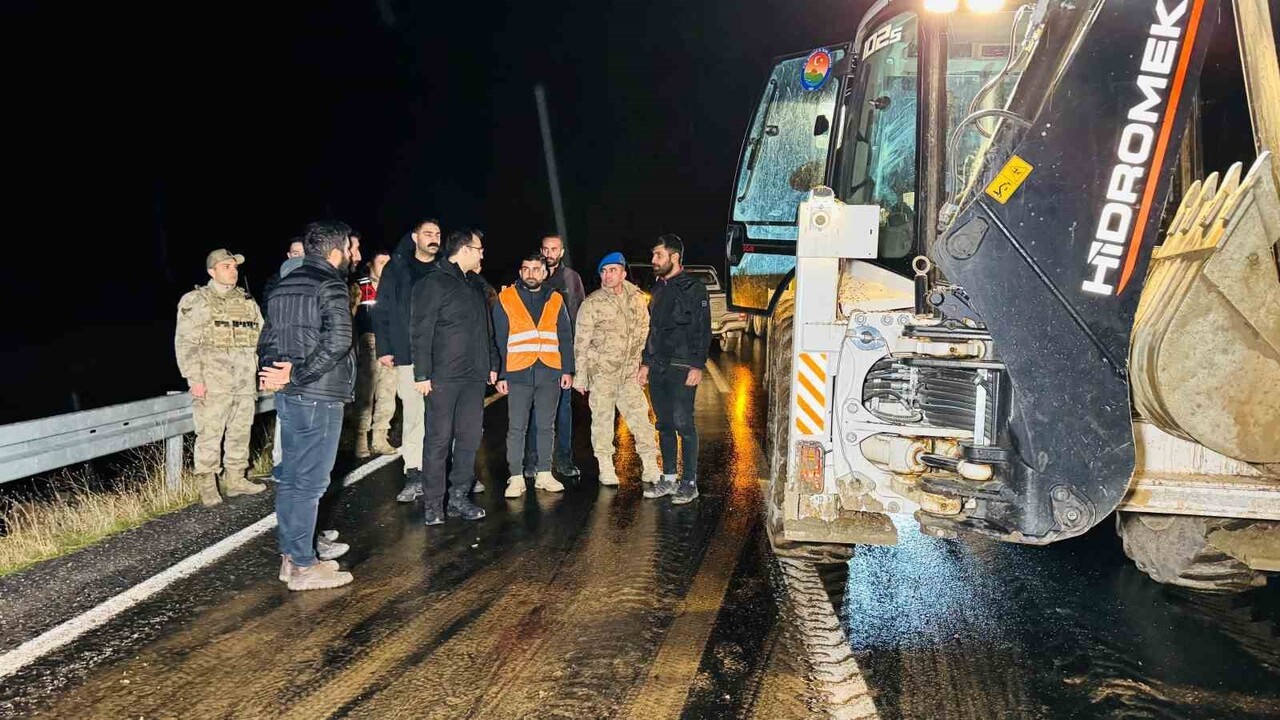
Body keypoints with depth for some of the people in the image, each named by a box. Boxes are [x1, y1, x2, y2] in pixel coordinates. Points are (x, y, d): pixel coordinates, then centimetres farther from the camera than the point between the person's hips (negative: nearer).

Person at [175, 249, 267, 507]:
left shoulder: (247, 301, 14)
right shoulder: (196, 301, -2)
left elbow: (262, 337, 19)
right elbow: (185, 343, -8)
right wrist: (194, 379, -15)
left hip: (245, 383, 5)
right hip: (212, 383, -5)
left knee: (240, 432, 11)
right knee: (209, 433, -2)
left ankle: (235, 480, 22)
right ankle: (207, 485, 8)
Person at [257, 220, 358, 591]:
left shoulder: (283, 286, 15)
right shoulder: (331, 286, -12)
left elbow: (268, 338, 15)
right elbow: (337, 341, -23)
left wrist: (272, 373, 0)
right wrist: (296, 374, -17)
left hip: (288, 396, 9)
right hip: (319, 398, -8)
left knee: (291, 479, 14)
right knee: (309, 482, -2)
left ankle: (290, 557, 23)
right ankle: (303, 567, 5)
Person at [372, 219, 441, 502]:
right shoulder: (397, 269, 7)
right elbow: (382, 311, 6)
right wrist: (384, 349, -2)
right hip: (408, 355, -1)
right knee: (413, 415, 1)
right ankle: (414, 476, 8)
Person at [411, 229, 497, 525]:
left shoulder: (475, 287, 17)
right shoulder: (434, 284, -6)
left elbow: (486, 331, 22)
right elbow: (421, 332, -11)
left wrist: (492, 364, 17)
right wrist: (422, 374, -15)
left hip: (474, 377, 7)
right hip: (443, 377, -7)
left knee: (470, 437, 8)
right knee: (439, 440, -2)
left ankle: (459, 498, 18)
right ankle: (432, 504, 6)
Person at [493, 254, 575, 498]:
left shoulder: (556, 300, 11)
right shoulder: (506, 299, 4)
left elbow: (565, 338, 12)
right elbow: (498, 340, 3)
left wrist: (567, 370, 4)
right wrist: (500, 374, -2)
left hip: (550, 373, 2)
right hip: (518, 374, -2)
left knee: (546, 426, 9)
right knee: (516, 428, -1)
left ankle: (544, 473, 18)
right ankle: (516, 478, 6)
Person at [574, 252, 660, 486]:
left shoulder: (637, 299, 5)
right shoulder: (592, 304, -7)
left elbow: (644, 333, 15)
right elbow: (581, 343, -5)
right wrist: (580, 375, -7)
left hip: (629, 373, 3)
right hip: (601, 372, -3)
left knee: (640, 418, 3)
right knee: (602, 420, 3)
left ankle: (650, 468, 12)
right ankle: (606, 470, 15)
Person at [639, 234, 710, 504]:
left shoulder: (693, 288, -6)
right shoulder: (658, 288, 17)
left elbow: (703, 330, -10)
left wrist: (697, 366, -17)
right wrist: (646, 362, 18)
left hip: (681, 368, -7)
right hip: (657, 368, 7)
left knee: (683, 424, -6)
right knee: (664, 425, 10)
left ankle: (690, 483, 2)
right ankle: (668, 479, 19)